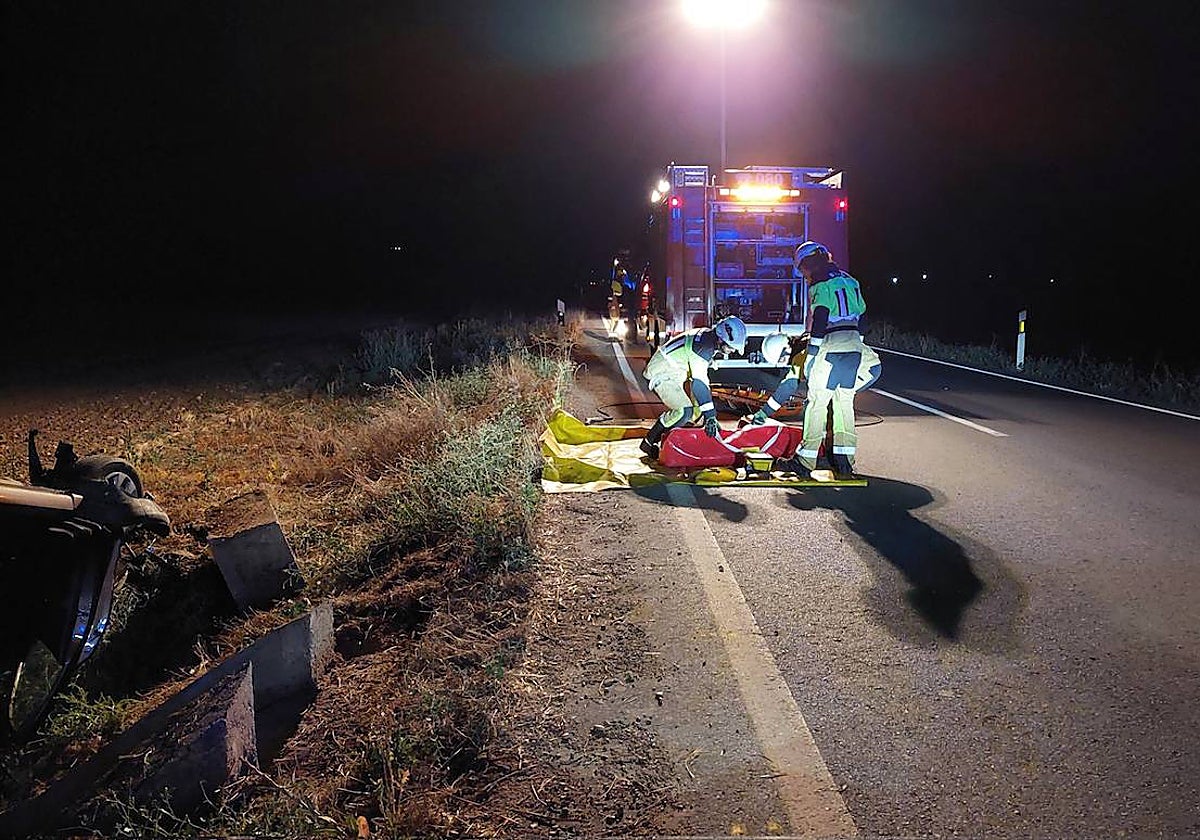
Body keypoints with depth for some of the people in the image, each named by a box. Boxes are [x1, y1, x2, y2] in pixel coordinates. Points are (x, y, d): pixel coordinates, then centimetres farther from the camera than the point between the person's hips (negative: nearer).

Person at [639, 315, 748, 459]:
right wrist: (710, 415, -32)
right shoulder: (703, 345, -28)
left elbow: (702, 377, 9)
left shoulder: (710, 337, 2)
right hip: (661, 374, -10)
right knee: (685, 411, -23)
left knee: (698, 408, 6)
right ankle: (648, 442, -9)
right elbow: (699, 383, -32)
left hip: (675, 374, 10)